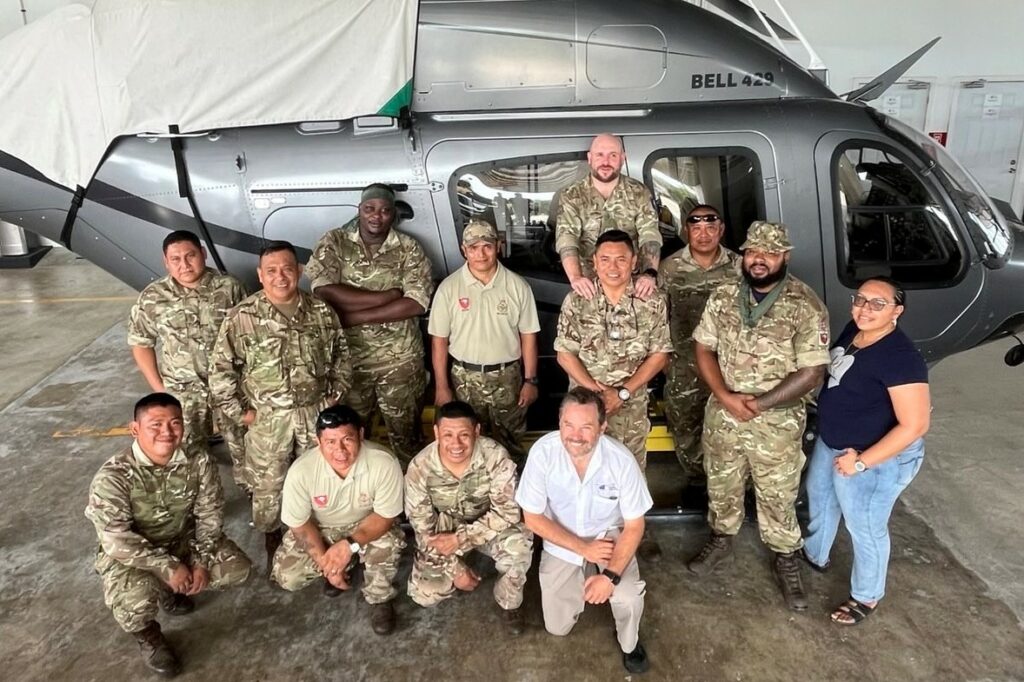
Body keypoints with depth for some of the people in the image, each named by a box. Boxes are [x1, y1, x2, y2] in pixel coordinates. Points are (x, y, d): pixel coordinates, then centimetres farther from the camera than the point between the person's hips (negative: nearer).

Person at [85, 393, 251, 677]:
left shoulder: (198, 460, -16)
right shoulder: (112, 476, -27)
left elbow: (210, 513, -7)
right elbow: (117, 541, -27)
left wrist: (201, 561, -15)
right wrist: (168, 567, -27)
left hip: (185, 540, 4)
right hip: (130, 554, -4)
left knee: (238, 568, -10)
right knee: (135, 601, -32)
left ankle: (172, 591, 18)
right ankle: (148, 636, 7)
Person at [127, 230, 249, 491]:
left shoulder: (229, 287, -8)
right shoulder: (152, 298, -7)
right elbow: (140, 344, 3)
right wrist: (158, 388, -1)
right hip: (182, 393, 0)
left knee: (243, 448, 14)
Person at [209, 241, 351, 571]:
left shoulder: (322, 312, -4)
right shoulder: (241, 317, -12)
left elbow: (341, 356, 8)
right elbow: (220, 370, -7)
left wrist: (335, 395, 2)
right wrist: (240, 412, -7)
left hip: (316, 413, 2)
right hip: (267, 419, -2)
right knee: (268, 487, 12)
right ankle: (273, 546, 37)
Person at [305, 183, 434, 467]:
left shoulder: (409, 249, -4)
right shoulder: (333, 243, -3)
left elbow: (417, 303, -16)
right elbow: (323, 293, -18)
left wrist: (353, 317, -18)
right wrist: (388, 295, -19)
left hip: (400, 361, -1)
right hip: (347, 359, 1)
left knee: (405, 434, 13)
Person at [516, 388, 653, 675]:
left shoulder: (621, 460, -26)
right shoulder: (542, 452, -26)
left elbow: (634, 526, -14)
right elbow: (533, 518, -15)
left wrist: (611, 576, -25)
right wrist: (583, 548, -19)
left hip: (610, 540, -1)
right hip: (562, 546, 1)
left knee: (629, 599, -25)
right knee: (558, 627, 0)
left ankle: (629, 643, 10)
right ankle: (584, 581, 31)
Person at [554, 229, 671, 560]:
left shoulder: (653, 303, -9)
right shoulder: (576, 301, -10)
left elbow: (659, 354, -6)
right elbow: (565, 354, -7)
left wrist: (623, 392, -14)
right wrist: (596, 390, -17)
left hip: (632, 403, 0)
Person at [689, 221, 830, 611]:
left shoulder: (806, 307, -16)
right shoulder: (723, 297, -4)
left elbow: (811, 373, -16)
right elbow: (704, 350, 0)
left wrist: (758, 404, -18)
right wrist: (726, 397, -15)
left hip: (776, 423, -3)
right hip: (721, 415, 3)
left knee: (778, 497, 14)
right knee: (721, 486, 21)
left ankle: (786, 560, 38)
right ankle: (721, 540, 46)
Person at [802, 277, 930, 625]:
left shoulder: (900, 357, -29)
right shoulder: (852, 331, -4)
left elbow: (915, 425, -29)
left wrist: (861, 462, -26)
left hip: (876, 457, -9)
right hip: (830, 443, 9)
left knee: (865, 528, 11)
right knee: (819, 496, 27)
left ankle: (867, 597, 36)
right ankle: (815, 555, 54)